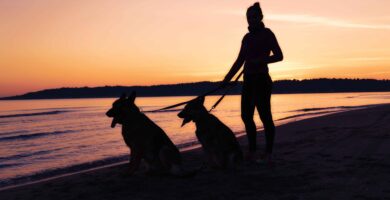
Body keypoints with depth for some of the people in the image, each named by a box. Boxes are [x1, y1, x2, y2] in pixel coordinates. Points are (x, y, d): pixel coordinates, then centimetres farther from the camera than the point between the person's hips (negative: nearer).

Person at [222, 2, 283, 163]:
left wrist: (259, 60, -22)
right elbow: (239, 61, 18)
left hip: (262, 80, -7)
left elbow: (279, 56, -8)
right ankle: (252, 152, 16)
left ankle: (268, 154, -1)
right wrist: (227, 79, 14)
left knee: (265, 116, -6)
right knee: (246, 116, 8)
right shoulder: (247, 37, 15)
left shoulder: (267, 33, -3)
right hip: (248, 80, 7)